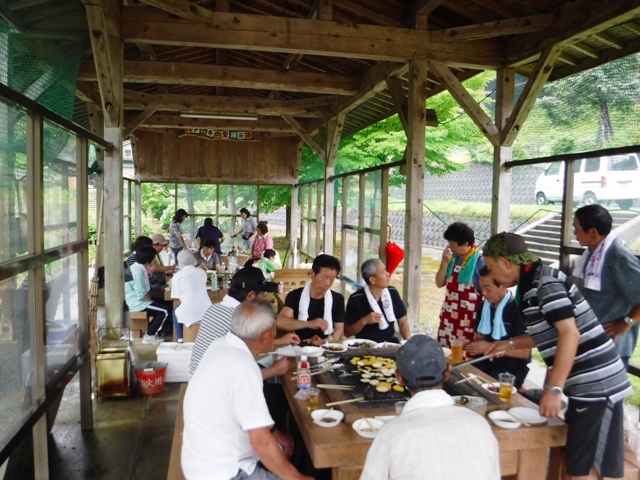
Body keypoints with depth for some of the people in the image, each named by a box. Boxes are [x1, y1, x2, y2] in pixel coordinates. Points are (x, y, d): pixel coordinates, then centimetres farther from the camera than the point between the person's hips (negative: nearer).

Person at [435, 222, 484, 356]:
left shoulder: (480, 262, -13)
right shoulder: (452, 259, 4)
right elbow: (440, 283, 6)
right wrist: (444, 263, -7)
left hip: (468, 318, -6)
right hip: (449, 316, 6)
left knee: (465, 353, -2)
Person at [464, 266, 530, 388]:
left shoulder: (517, 309, -16)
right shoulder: (484, 307, 6)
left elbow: (525, 352, -17)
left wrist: (490, 347, -21)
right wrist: (470, 344, -9)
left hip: (512, 368, -6)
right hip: (486, 361, 6)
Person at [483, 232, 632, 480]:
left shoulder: (546, 283, -17)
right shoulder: (533, 284, 12)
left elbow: (570, 334, -25)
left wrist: (554, 389, -27)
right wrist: (509, 343, 18)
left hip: (597, 384, -10)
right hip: (584, 384, 10)